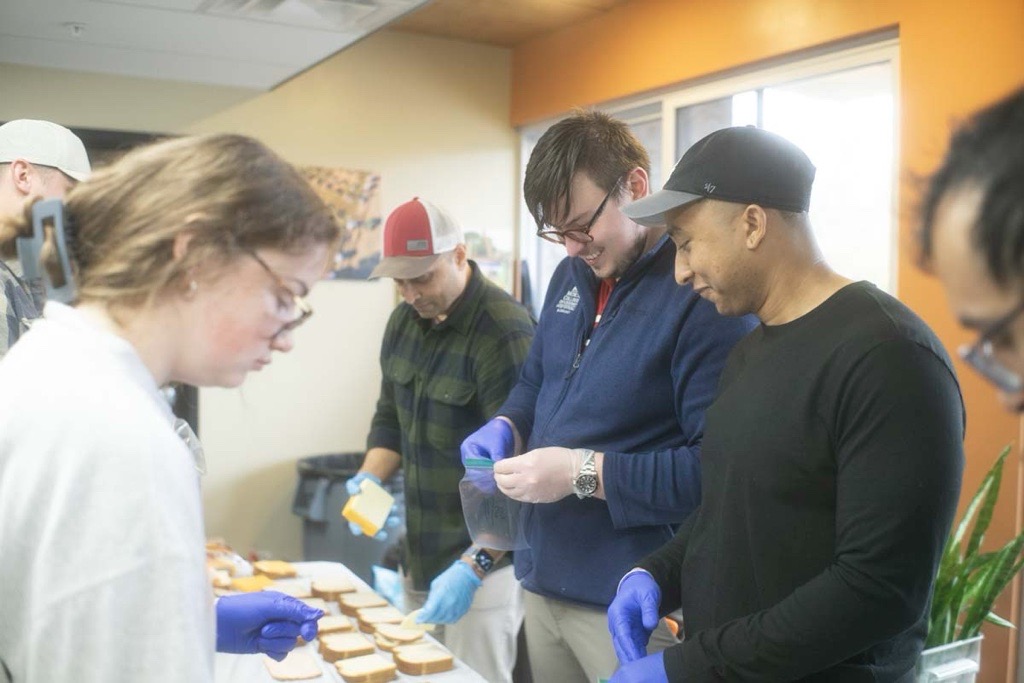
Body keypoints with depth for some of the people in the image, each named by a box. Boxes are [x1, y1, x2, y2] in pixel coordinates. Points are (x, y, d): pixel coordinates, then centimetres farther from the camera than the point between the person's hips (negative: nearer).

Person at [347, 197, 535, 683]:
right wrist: (370, 477, -3)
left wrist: (474, 567, -27)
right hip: (421, 553, 7)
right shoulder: (403, 321, 4)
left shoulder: (504, 333, -21)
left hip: (485, 557, -7)